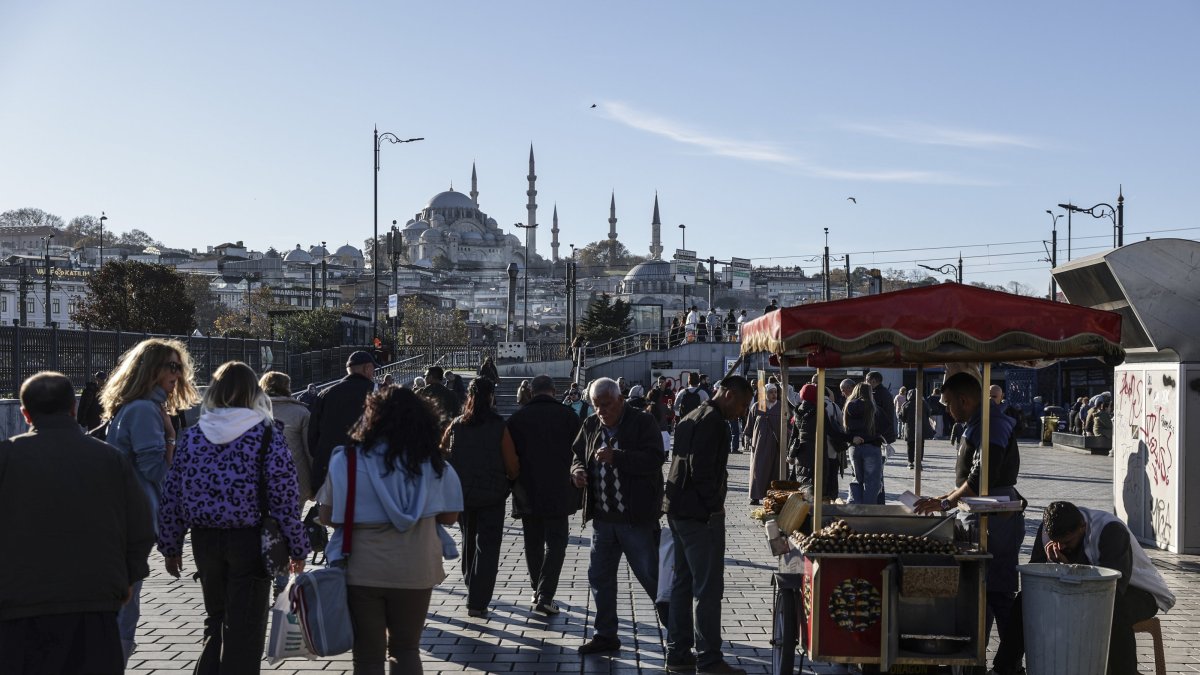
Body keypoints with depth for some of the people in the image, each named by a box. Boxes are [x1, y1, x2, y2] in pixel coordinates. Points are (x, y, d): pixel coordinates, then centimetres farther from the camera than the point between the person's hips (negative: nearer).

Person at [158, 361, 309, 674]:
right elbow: (284, 496, -11)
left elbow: (172, 493, 4)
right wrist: (297, 548, -4)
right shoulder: (266, 433, -7)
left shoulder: (193, 434, 3)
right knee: (245, 630, 6)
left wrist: (170, 546, 13)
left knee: (215, 621, 22)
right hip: (250, 541, -4)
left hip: (204, 540, 4)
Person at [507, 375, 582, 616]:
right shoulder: (568, 415, -2)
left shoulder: (517, 418, 2)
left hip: (527, 493, 2)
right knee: (555, 542, 0)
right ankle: (545, 596, -11)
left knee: (533, 543, 15)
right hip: (559, 492, -2)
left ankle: (537, 591, 26)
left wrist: (514, 485, 18)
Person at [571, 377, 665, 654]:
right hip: (602, 518, 6)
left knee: (651, 576, 1)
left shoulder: (643, 423, -9)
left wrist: (616, 457, -29)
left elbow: (653, 459, -20)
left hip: (637, 518, -6)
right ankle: (605, 635, 25)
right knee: (599, 577, 11)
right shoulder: (590, 426, 9)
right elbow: (578, 454, 20)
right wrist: (577, 470, -2)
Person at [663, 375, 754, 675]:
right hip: (701, 514, -10)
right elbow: (702, 470, -24)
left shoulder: (690, 418, 16)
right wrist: (715, 505, -14)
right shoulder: (714, 421, -15)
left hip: (677, 510, 10)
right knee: (708, 590, -4)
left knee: (684, 583, 15)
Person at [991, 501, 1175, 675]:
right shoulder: (1047, 530, -12)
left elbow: (1115, 586, -38)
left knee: (1115, 611, -41)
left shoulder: (1111, 530, -31)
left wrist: (1068, 566, -40)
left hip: (1134, 590, -5)